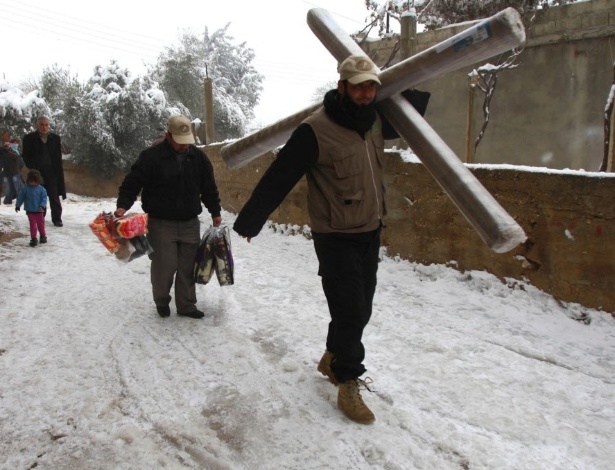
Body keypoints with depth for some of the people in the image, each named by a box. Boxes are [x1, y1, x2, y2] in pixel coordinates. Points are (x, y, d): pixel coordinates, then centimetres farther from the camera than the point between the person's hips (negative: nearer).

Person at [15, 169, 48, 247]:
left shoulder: (41, 189, -4)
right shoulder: (25, 188, -2)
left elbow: (44, 198, -5)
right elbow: (20, 197, 6)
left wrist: (43, 205, -19)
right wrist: (17, 205, 9)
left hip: (39, 211, 0)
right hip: (30, 211, 0)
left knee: (41, 224, 12)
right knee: (32, 225, 0)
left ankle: (43, 236, 29)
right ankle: (33, 239, 5)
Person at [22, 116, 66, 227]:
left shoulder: (55, 138, 8)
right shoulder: (29, 138, 3)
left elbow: (58, 156, 8)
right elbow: (26, 156, 3)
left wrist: (58, 168, -2)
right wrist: (31, 168, -8)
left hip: (52, 172, 1)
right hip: (37, 172, 0)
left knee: (54, 197, 1)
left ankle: (57, 218, 6)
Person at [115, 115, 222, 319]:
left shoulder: (198, 157, 3)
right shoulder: (151, 156, -11)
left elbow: (209, 188, 11)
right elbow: (132, 183, -9)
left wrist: (215, 212, 12)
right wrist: (123, 205, -23)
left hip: (190, 223, 4)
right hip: (161, 223, -3)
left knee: (188, 266, 8)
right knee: (164, 266, 1)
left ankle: (186, 305, 21)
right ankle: (161, 301, 26)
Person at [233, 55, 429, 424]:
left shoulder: (376, 121, 4)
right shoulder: (316, 130, -20)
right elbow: (278, 179, -17)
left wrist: (420, 88, 17)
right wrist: (250, 221, -13)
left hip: (371, 233, 8)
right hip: (336, 239, -7)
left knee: (360, 308, 16)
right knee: (350, 310, -6)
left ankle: (334, 359, 39)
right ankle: (348, 384, 12)